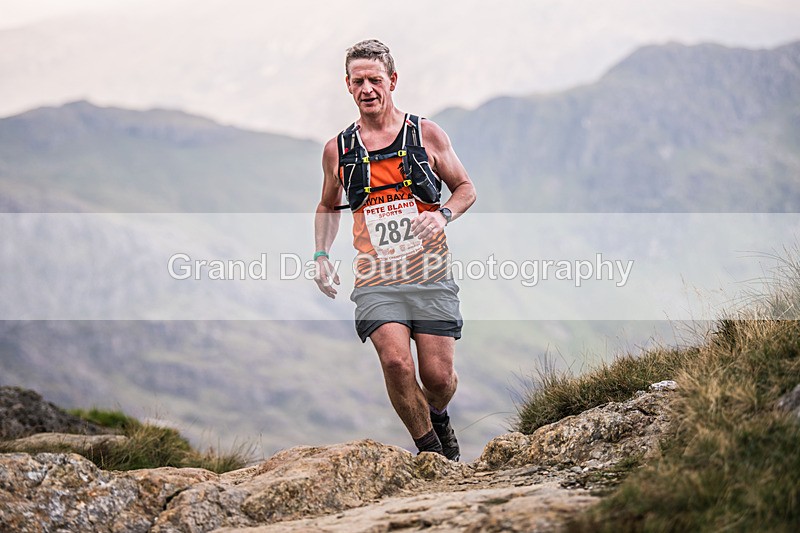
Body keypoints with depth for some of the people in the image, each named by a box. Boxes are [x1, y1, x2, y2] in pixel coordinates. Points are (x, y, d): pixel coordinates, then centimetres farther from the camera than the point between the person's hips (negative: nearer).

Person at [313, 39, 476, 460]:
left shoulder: (427, 134, 3)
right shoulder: (337, 149, 7)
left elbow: (466, 188, 11)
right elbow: (328, 207, 23)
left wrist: (444, 215, -10)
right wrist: (321, 256, 8)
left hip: (430, 276, 0)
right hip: (376, 280, 0)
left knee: (438, 376, -2)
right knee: (395, 362, -22)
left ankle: (437, 417, 35)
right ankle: (430, 450, -1)